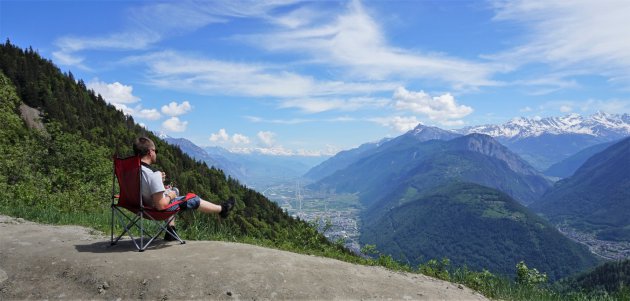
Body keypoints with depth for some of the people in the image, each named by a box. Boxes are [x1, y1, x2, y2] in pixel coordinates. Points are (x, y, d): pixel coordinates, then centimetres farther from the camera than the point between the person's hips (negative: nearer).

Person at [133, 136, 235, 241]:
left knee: (175, 190, 32)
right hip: (159, 209, -8)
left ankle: (171, 231, 33)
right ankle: (222, 209, 33)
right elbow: (161, 205, -32)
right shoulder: (153, 174, -33)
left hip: (143, 203, 8)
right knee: (194, 200, 11)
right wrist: (170, 196, -13)